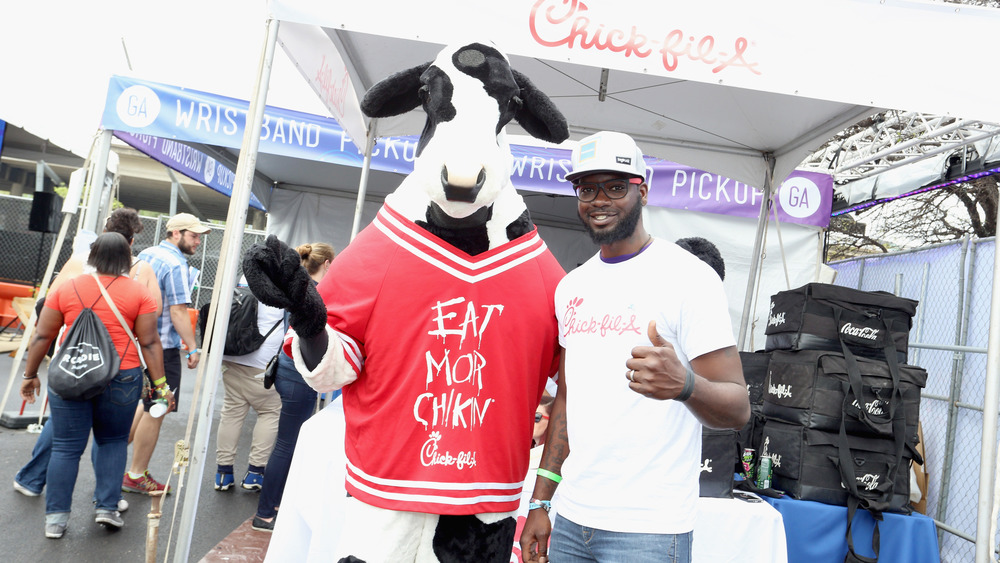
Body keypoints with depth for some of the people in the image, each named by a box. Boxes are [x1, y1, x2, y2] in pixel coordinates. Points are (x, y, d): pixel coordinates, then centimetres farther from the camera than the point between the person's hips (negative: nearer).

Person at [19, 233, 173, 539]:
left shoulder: (67, 288, 3)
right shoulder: (138, 292, -2)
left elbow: (42, 336, 5)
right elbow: (150, 343, -4)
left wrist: (30, 374, 15)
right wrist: (161, 384, 0)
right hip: (121, 379, -1)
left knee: (66, 447, 10)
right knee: (113, 441, 16)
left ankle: (55, 517, 14)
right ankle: (107, 507, 13)